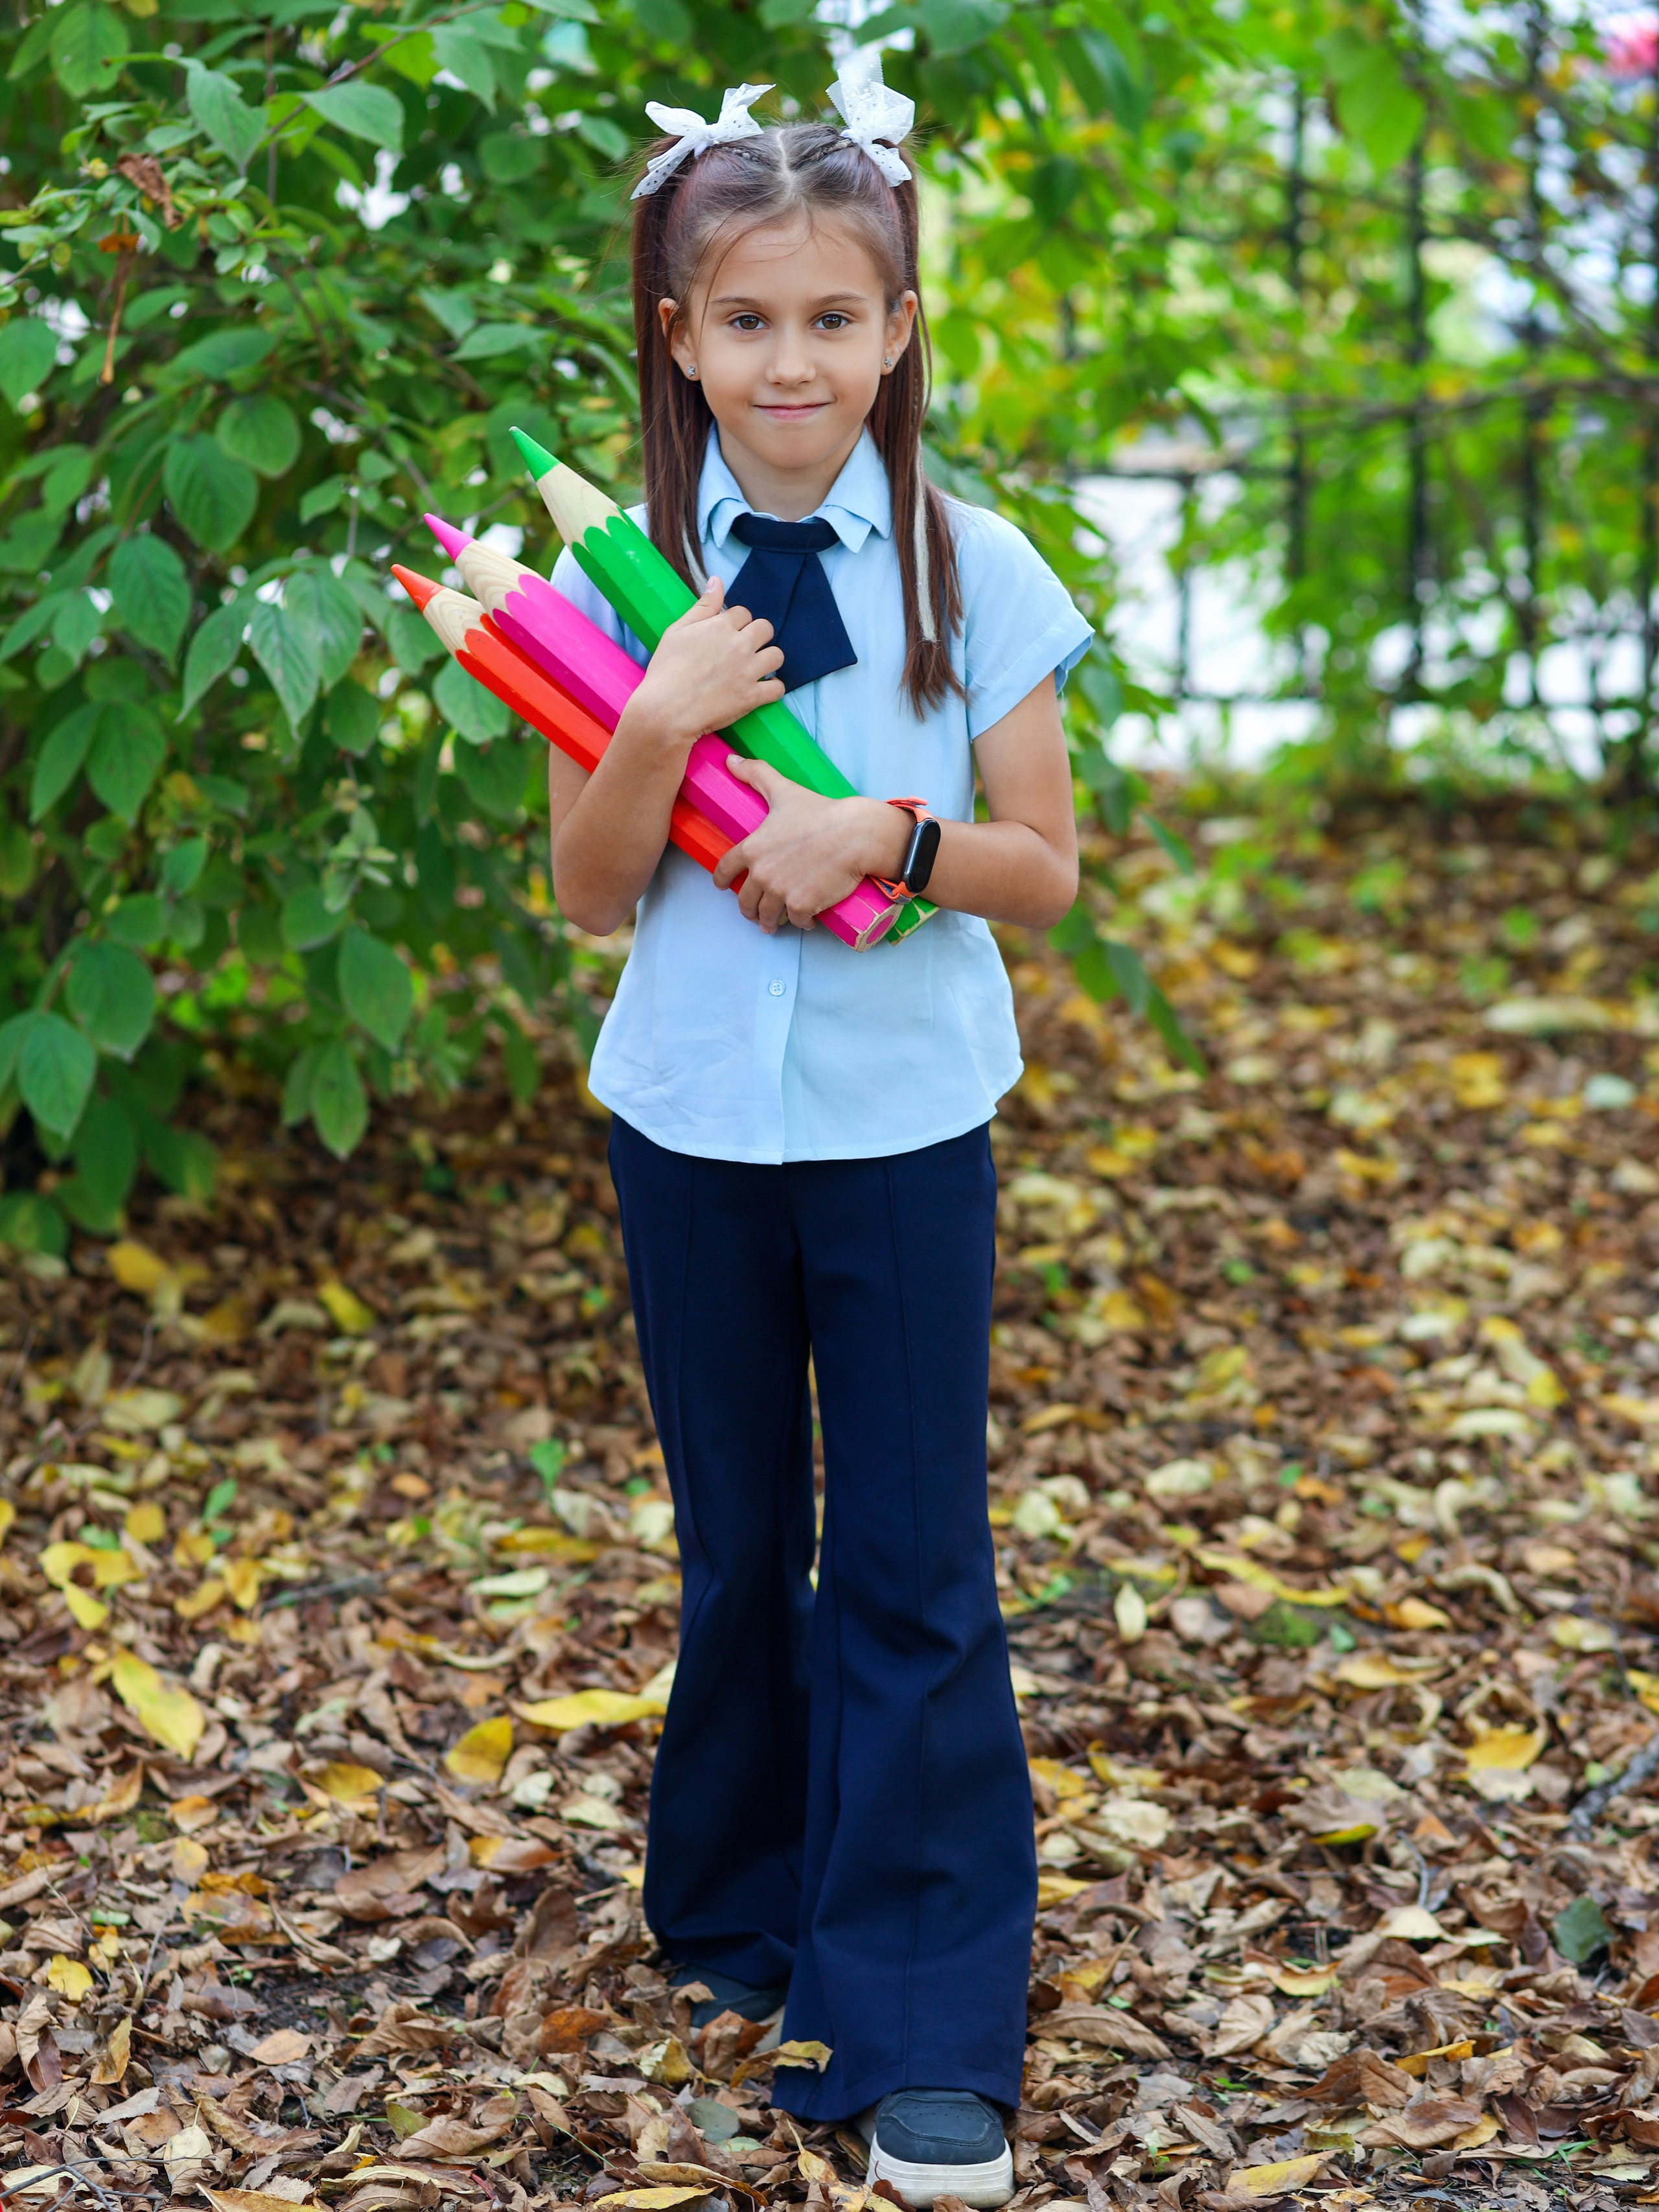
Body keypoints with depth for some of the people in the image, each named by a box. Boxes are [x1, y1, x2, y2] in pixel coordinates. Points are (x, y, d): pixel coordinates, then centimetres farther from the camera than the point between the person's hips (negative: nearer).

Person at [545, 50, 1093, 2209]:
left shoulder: (974, 572, -5)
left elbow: (1044, 873, -2)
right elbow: (592, 892, -2)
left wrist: (886, 832, -20)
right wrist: (663, 723, -19)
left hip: (905, 1124, -1)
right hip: (691, 1121, 2)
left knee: (913, 1568, 0)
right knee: (736, 1548, 14)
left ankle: (926, 2030, 7)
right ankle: (737, 1920, 33)